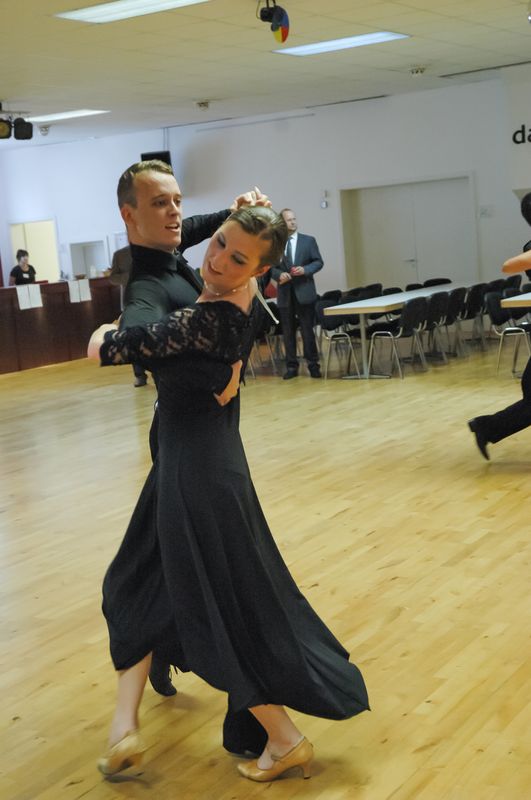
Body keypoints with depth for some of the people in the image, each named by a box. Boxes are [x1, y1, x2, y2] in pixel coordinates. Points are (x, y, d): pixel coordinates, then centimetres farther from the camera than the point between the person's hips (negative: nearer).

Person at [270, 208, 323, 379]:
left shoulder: (309, 240, 5)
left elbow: (318, 262, 3)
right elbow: (270, 267, 6)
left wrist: (305, 270, -13)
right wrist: (279, 274, -15)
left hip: (304, 292, -1)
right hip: (285, 293, 1)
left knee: (307, 330, 0)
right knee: (288, 332, 5)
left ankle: (313, 365, 8)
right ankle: (291, 366, 13)